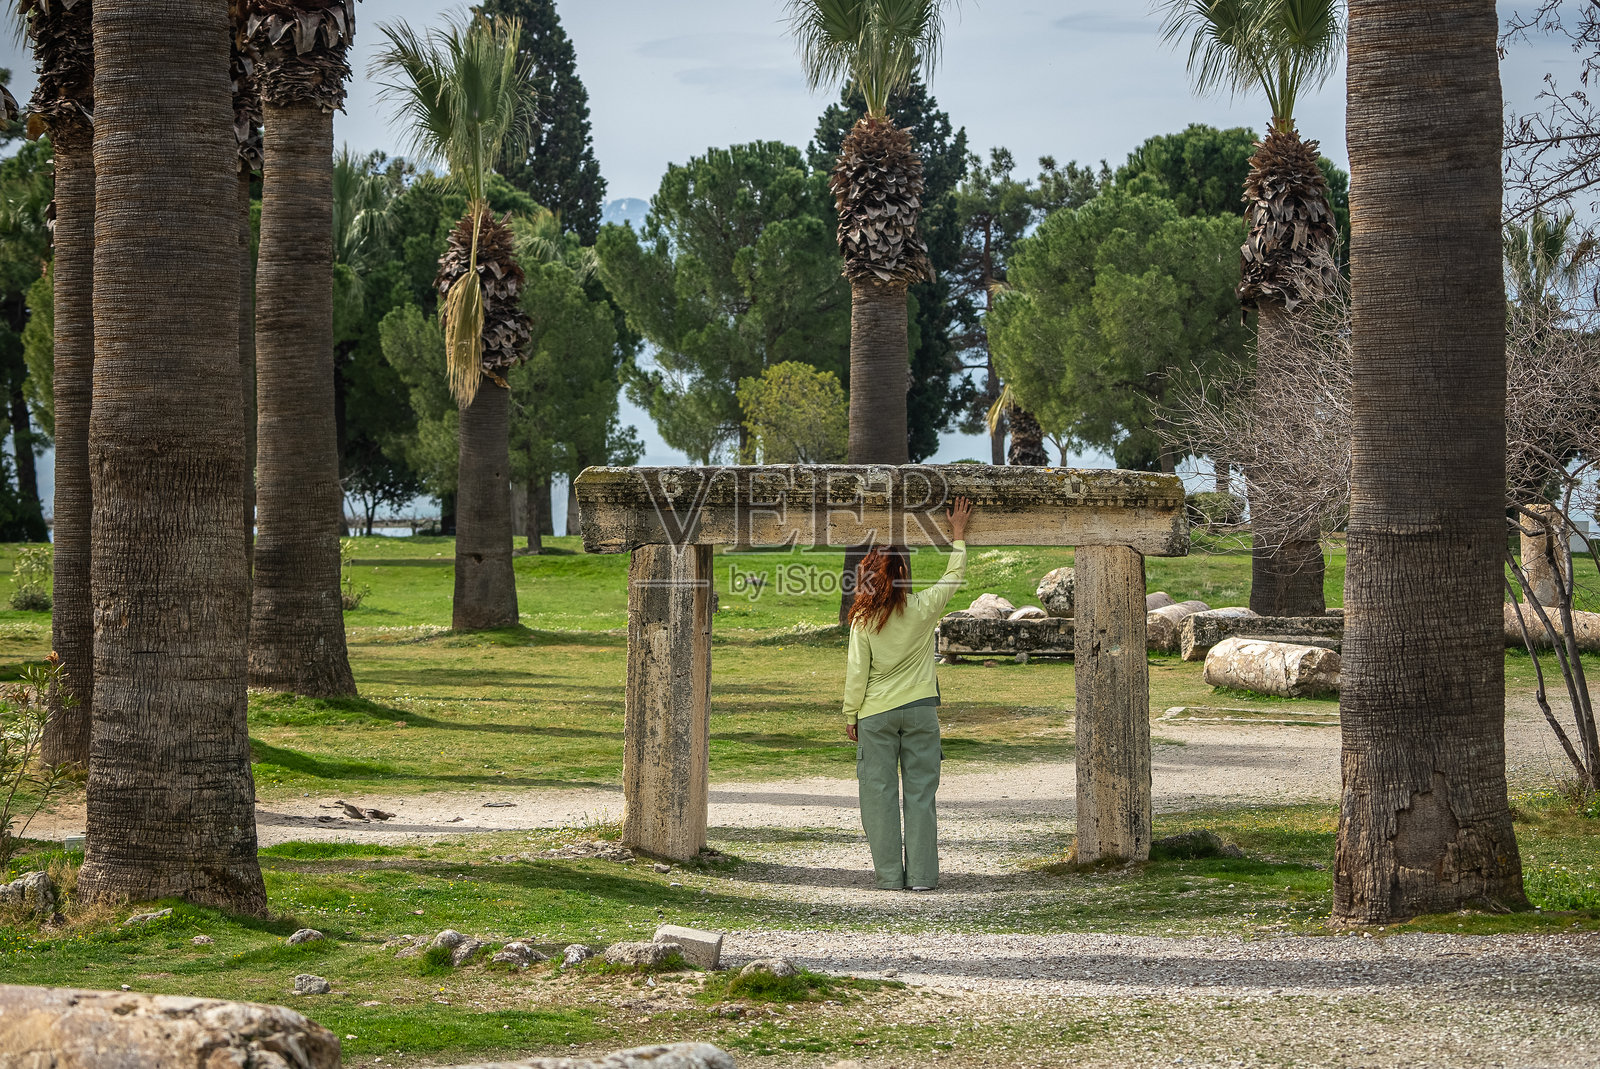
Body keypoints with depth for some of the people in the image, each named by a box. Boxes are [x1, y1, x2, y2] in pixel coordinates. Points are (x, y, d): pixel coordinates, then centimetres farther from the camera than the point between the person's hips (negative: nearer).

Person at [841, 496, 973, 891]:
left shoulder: (864, 619, -8)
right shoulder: (924, 607, -6)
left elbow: (857, 673, -5)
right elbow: (954, 576, 11)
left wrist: (850, 715, 6)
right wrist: (958, 533, 21)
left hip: (875, 713, -1)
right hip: (920, 710, 1)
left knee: (880, 794, 5)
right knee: (920, 792, 5)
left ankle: (889, 875, 5)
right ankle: (922, 875, 4)